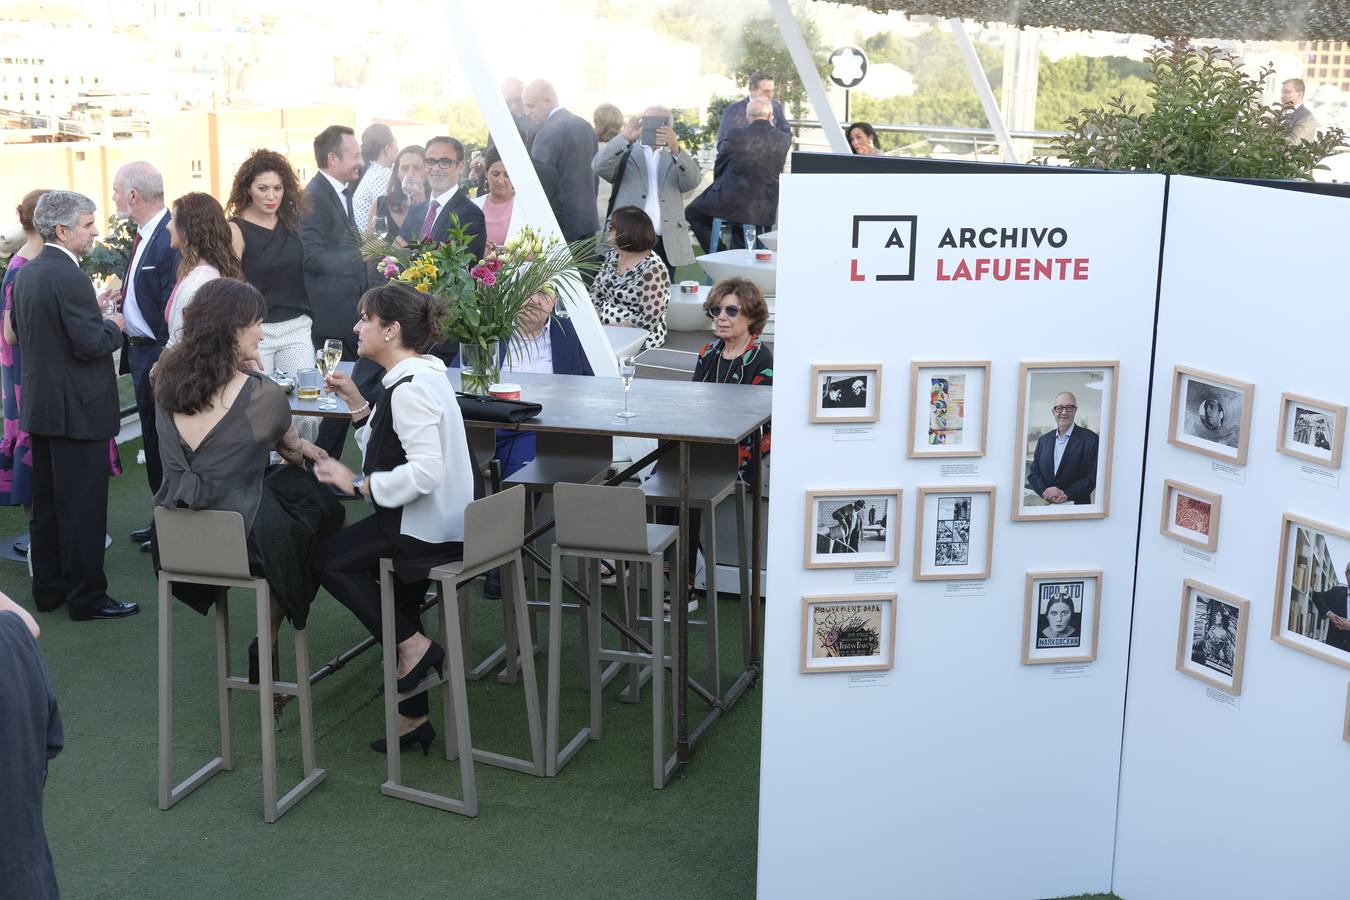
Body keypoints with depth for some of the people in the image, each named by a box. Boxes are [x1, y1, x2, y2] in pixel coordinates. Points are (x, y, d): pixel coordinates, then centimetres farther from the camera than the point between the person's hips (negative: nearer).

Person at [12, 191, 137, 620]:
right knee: (83, 507, -2)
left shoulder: (25, 275, 8)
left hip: (39, 405, 9)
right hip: (78, 409, -9)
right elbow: (92, 344, -24)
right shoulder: (69, 278, -20)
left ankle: (48, 588, 24)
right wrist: (114, 326, -4)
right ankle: (87, 597, 5)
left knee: (47, 502, 16)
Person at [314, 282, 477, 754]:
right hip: (438, 520, 11)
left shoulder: (411, 389, -20)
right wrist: (358, 406, 10)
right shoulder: (423, 376, 13)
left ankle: (411, 645, 4)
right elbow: (393, 451, 16)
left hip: (429, 527, -11)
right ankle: (412, 716, 24)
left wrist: (358, 484, -22)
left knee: (329, 559, -2)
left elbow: (425, 472, -29)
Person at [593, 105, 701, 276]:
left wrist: (676, 149, -18)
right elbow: (600, 167, -6)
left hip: (667, 246, 2)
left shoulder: (677, 158, 17)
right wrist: (625, 137, -18)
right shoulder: (625, 153, 12)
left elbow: (692, 182, -2)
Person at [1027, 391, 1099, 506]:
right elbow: (1033, 475, 11)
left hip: (1076, 506, -3)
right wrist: (1046, 493, -8)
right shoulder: (1043, 440, 14)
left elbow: (1092, 477, -4)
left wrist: (1066, 494, -14)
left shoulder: (1090, 439, 0)